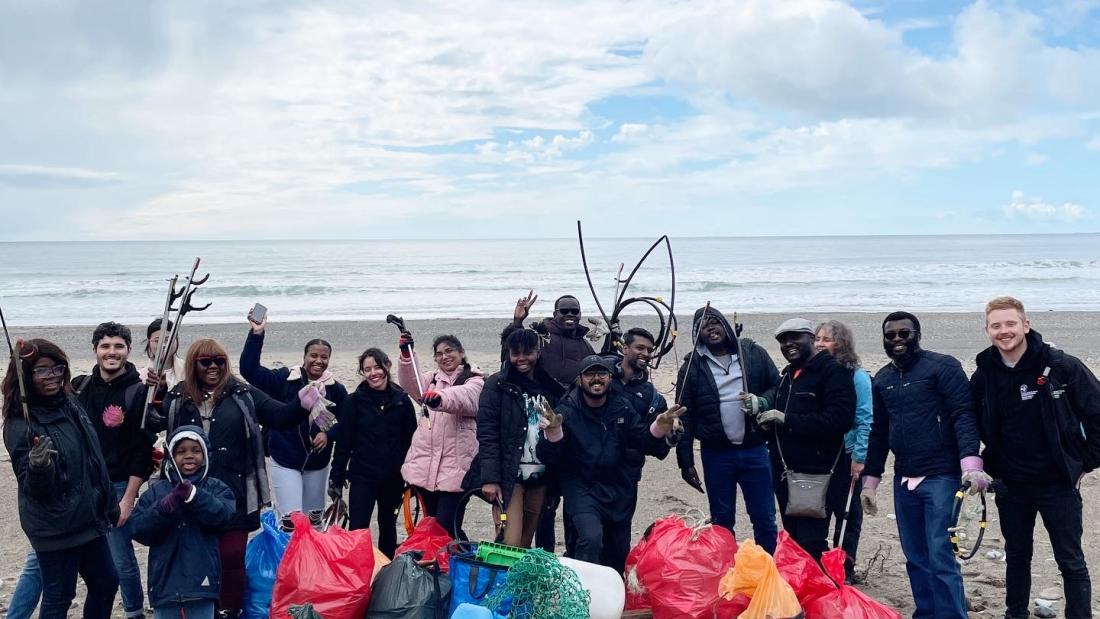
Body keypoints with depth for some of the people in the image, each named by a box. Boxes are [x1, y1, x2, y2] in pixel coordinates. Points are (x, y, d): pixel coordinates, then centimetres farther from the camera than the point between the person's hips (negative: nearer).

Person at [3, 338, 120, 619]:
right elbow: (32, 488, -16)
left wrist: (109, 502, 20)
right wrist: (38, 468, -38)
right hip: (55, 529, -7)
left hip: (89, 519, 7)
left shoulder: (70, 404, 4)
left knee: (106, 583, 17)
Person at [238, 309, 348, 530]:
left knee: (314, 520, 16)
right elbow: (249, 369, -18)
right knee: (292, 521, -11)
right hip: (284, 460, -3)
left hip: (317, 463, 3)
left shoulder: (336, 389, -2)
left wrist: (329, 435, -12)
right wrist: (256, 334, -26)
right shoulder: (284, 379, -9)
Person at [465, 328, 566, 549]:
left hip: (539, 477, 4)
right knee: (510, 545, -12)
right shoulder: (497, 385, -2)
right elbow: (486, 433, -8)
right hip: (509, 475, -4)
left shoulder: (550, 387, 11)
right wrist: (490, 478, -17)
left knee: (526, 544, 9)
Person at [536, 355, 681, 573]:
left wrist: (659, 427, -18)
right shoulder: (567, 411, -12)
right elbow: (548, 457, -17)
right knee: (591, 538, -30)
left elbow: (642, 441, 3)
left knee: (619, 551, 19)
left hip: (618, 490, 5)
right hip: (582, 488, -5)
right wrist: (553, 432, -38)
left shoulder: (622, 407, 0)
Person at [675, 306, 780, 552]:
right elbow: (685, 418, 0)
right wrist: (685, 463, -3)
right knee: (721, 522, 11)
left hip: (754, 451, 0)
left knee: (765, 520, 7)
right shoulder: (692, 366, -1)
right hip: (716, 455, 0)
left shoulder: (754, 353, 2)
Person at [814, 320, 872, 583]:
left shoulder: (857, 376, -9)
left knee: (847, 515, 7)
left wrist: (859, 457, -15)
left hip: (846, 457, -5)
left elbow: (864, 420, -11)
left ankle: (844, 570, 18)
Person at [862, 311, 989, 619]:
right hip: (904, 479, 6)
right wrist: (869, 480, 18)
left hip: (941, 477, -6)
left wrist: (971, 463, -25)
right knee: (915, 558, 11)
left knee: (941, 558, -10)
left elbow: (964, 416, -13)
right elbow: (878, 433, 20)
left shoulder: (943, 366, -5)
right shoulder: (882, 380, 14)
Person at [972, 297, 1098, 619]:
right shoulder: (984, 375, -2)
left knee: (1071, 561, 5)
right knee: (1016, 556, 16)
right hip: (1010, 486, 4)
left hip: (1058, 483, -3)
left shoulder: (1061, 366, -12)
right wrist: (989, 468, 7)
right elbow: (974, 425, 13)